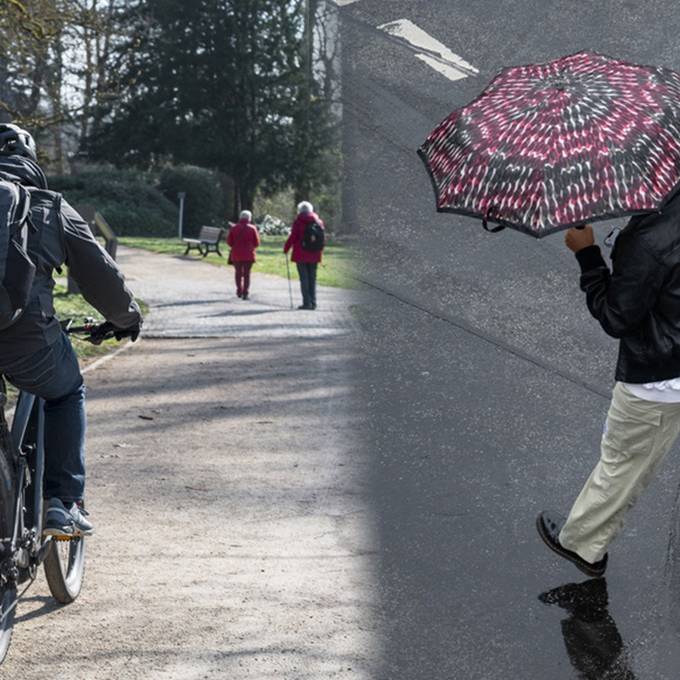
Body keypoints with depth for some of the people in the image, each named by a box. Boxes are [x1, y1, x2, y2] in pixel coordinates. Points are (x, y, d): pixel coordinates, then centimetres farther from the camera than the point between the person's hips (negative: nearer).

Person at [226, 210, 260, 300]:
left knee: (238, 272, 16)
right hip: (248, 254, -1)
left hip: (236, 254, 1)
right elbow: (257, 243, -2)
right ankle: (245, 293, -1)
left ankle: (239, 290, 13)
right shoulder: (252, 228, -5)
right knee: (247, 273, 4)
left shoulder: (233, 228, -1)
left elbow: (229, 242, -1)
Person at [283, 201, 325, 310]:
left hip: (301, 254, -4)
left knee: (304, 278, -1)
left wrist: (286, 248, 4)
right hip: (314, 255, 4)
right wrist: (320, 251, 23)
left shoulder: (298, 222, -8)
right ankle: (313, 302, 9)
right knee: (312, 278, 11)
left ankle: (307, 302, -6)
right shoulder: (318, 221, 7)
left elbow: (293, 237, -9)